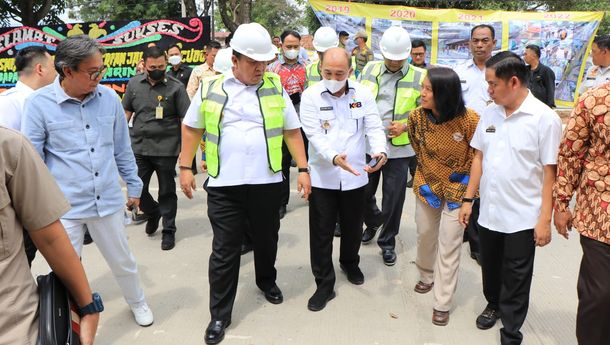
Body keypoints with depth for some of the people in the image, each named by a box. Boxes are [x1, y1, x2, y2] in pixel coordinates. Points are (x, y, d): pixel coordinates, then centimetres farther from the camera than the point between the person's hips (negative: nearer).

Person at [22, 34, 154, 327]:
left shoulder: (109, 98, -2)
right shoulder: (39, 104, -10)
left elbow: (122, 149, 9)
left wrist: (133, 187, 14)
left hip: (108, 202, 3)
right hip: (64, 208, -2)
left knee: (123, 262, 19)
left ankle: (137, 302, 46)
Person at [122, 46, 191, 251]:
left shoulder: (176, 87, -5)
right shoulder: (134, 84, 6)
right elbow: (126, 112, 15)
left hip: (166, 150, -3)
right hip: (138, 148, 4)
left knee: (167, 192, 7)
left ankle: (168, 230, 23)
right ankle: (153, 213, 38)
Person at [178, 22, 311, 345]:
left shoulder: (275, 88, 3)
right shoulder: (210, 89, 1)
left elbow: (292, 130, 7)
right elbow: (191, 128, 10)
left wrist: (303, 169, 1)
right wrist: (185, 167, 5)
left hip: (267, 182, 2)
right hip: (223, 185, -1)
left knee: (266, 240, 18)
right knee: (224, 250, 5)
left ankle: (266, 280, 47)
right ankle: (219, 314, 18)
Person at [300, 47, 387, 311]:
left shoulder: (363, 94, -2)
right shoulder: (311, 96, -8)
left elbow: (374, 127, -5)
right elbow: (315, 135, -16)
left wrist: (380, 151, -27)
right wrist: (334, 157, -34)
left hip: (355, 175, 2)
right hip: (322, 177, -2)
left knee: (352, 227, 20)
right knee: (321, 233, 3)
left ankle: (350, 263, 48)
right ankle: (324, 284, 18)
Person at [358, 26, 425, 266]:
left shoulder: (419, 77, -4)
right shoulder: (368, 70, 4)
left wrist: (405, 126, -18)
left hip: (399, 148, -2)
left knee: (393, 199, 6)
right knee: (363, 192, 13)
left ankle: (388, 241, 27)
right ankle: (373, 222, 44)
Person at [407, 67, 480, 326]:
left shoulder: (469, 119, -24)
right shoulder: (417, 116, -14)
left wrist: (461, 176, -7)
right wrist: (424, 177, 2)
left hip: (457, 188, -3)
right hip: (427, 185, 4)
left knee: (448, 245, 2)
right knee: (425, 235, 19)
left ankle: (442, 303, 16)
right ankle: (427, 276, 47)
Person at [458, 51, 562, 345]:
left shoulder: (544, 118, -12)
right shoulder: (489, 113, 3)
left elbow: (550, 172, -12)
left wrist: (545, 219, -13)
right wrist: (468, 199, 7)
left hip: (523, 218, -4)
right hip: (489, 213, 5)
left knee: (515, 281, 9)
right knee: (490, 269, 21)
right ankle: (493, 304, 47)